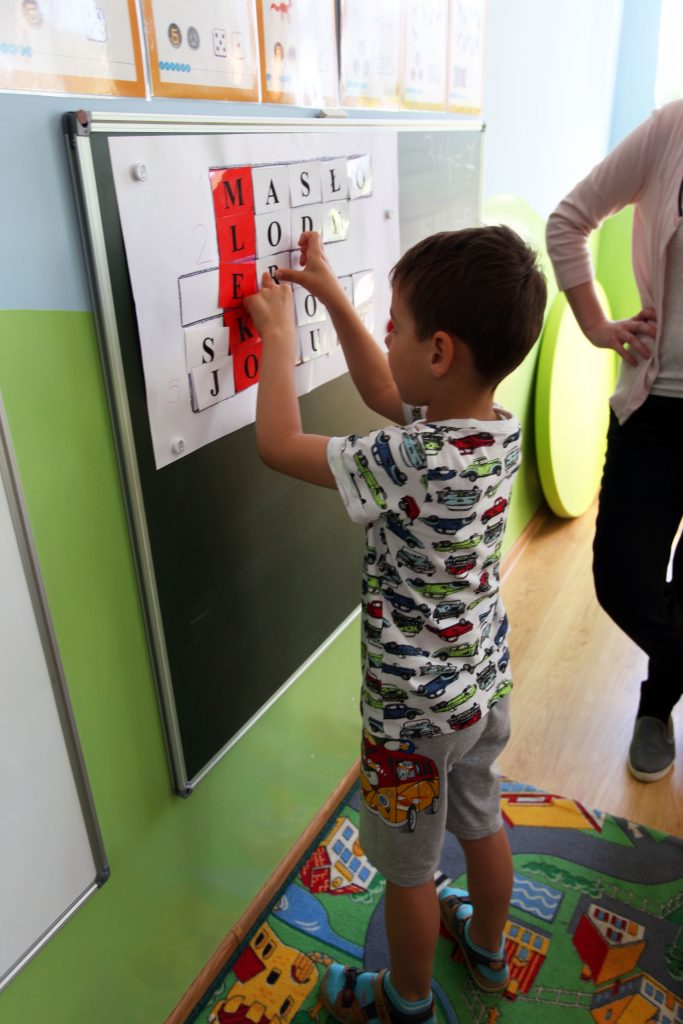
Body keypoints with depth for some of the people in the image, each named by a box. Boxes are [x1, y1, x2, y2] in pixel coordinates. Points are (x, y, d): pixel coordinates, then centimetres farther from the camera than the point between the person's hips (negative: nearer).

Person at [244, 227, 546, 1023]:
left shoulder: (414, 461, -34)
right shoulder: (502, 430, -9)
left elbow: (277, 443, -23)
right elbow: (385, 395, 5)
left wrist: (278, 334, -9)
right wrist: (332, 297, 5)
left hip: (413, 707, -7)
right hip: (483, 682, 8)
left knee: (409, 867, 18)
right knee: (481, 822, 29)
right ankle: (487, 949, 57)